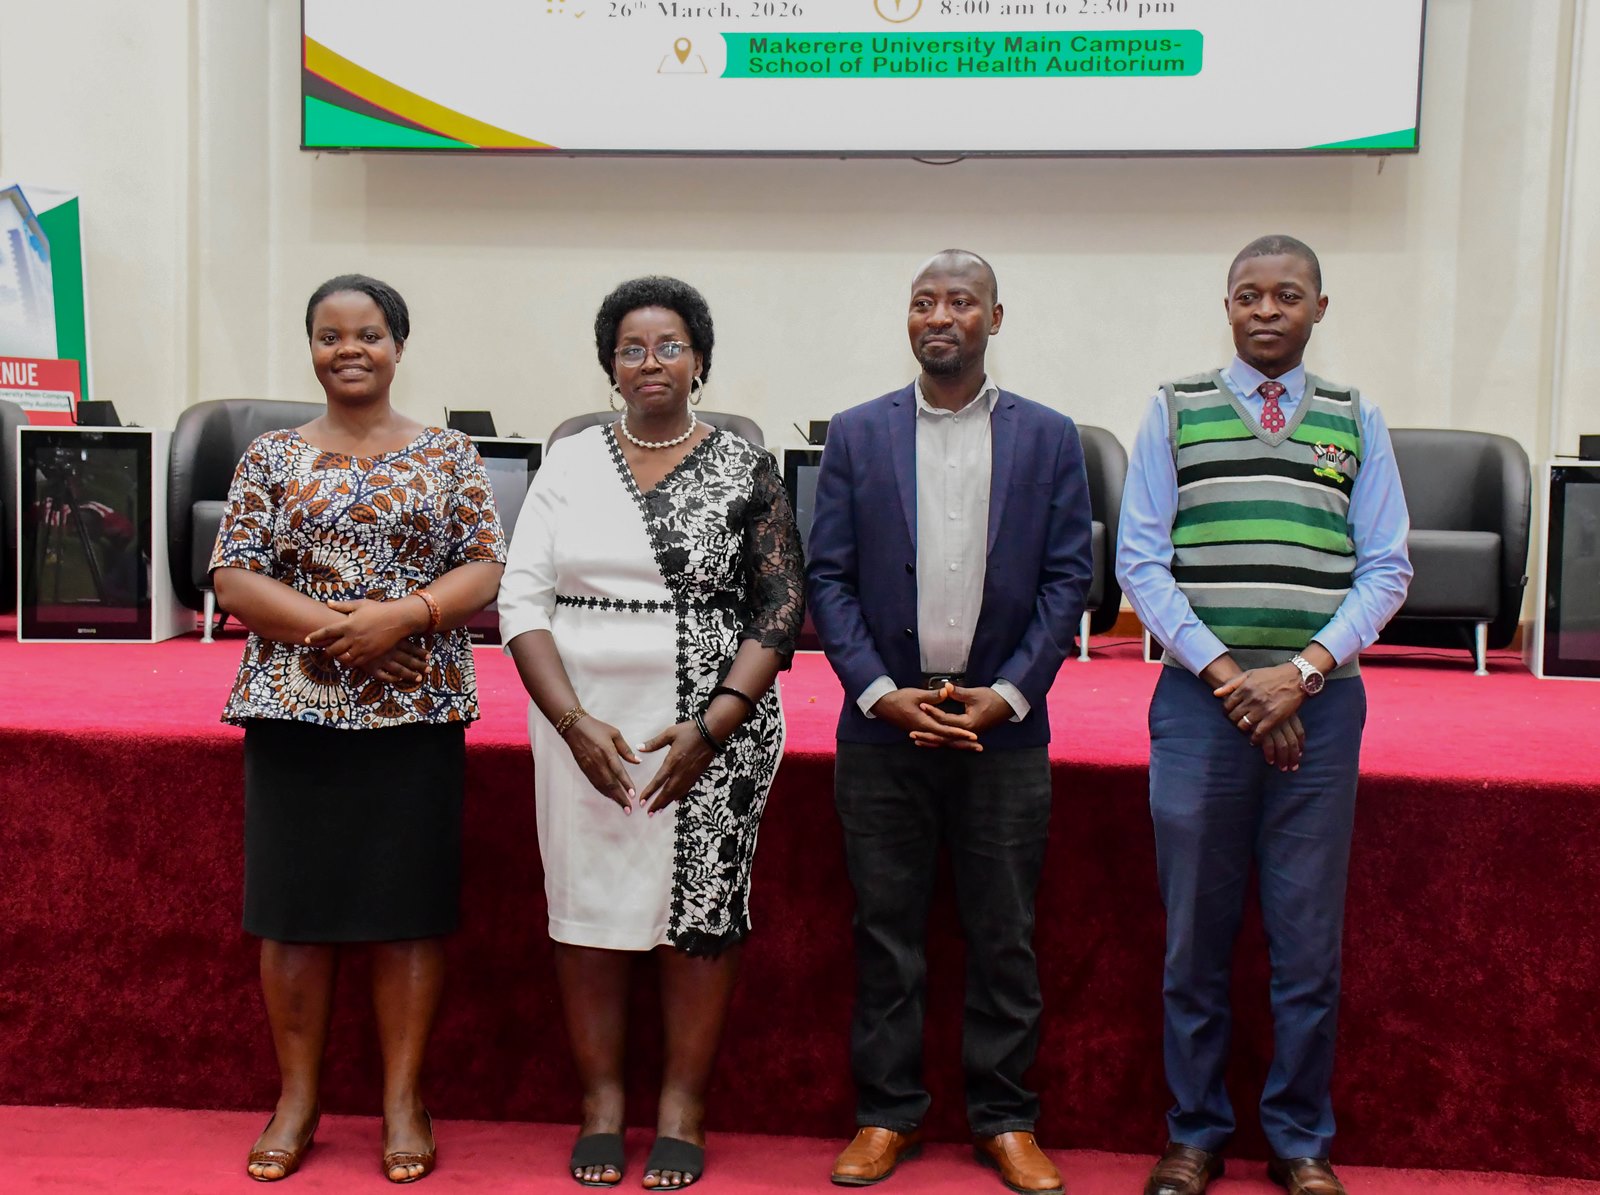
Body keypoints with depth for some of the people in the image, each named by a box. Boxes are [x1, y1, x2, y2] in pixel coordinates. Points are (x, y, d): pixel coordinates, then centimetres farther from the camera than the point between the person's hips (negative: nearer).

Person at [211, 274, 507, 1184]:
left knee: (410, 905, 2)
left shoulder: (448, 455, 6)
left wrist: (404, 615, -16)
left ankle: (404, 1100, 15)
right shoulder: (272, 458, 8)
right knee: (294, 904, 5)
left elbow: (488, 567, 1)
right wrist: (324, 624, -14)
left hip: (417, 711, -1)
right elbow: (233, 578, 2)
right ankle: (298, 1099, 19)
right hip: (294, 709, 1)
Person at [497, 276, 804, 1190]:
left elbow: (782, 607, -3)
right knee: (590, 906, 5)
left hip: (714, 727, -1)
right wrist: (576, 723, -10)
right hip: (585, 720, 2)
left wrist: (709, 728, -12)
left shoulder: (743, 469, 2)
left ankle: (684, 1110, 17)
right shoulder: (570, 462, 6)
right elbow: (522, 600, 2)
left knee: (702, 910, 2)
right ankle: (602, 1102, 20)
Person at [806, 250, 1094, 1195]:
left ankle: (1006, 1119, 20)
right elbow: (829, 577, 3)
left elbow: (1069, 579, 2)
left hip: (1003, 724, 0)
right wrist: (881, 692, -8)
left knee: (1005, 934, 6)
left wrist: (1006, 695, -8)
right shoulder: (857, 434, 5)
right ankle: (889, 1114, 20)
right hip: (883, 720, 0)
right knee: (886, 930, 7)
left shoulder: (1049, 437, 4)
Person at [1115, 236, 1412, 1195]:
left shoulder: (1357, 421, 10)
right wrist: (1227, 675, -9)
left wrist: (1304, 671, -9)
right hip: (1200, 696, -1)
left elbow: (1386, 567, 5)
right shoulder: (1177, 413, 7)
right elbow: (1140, 560, 1)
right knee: (1196, 937, 5)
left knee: (1311, 938, 5)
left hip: (1319, 697, 1)